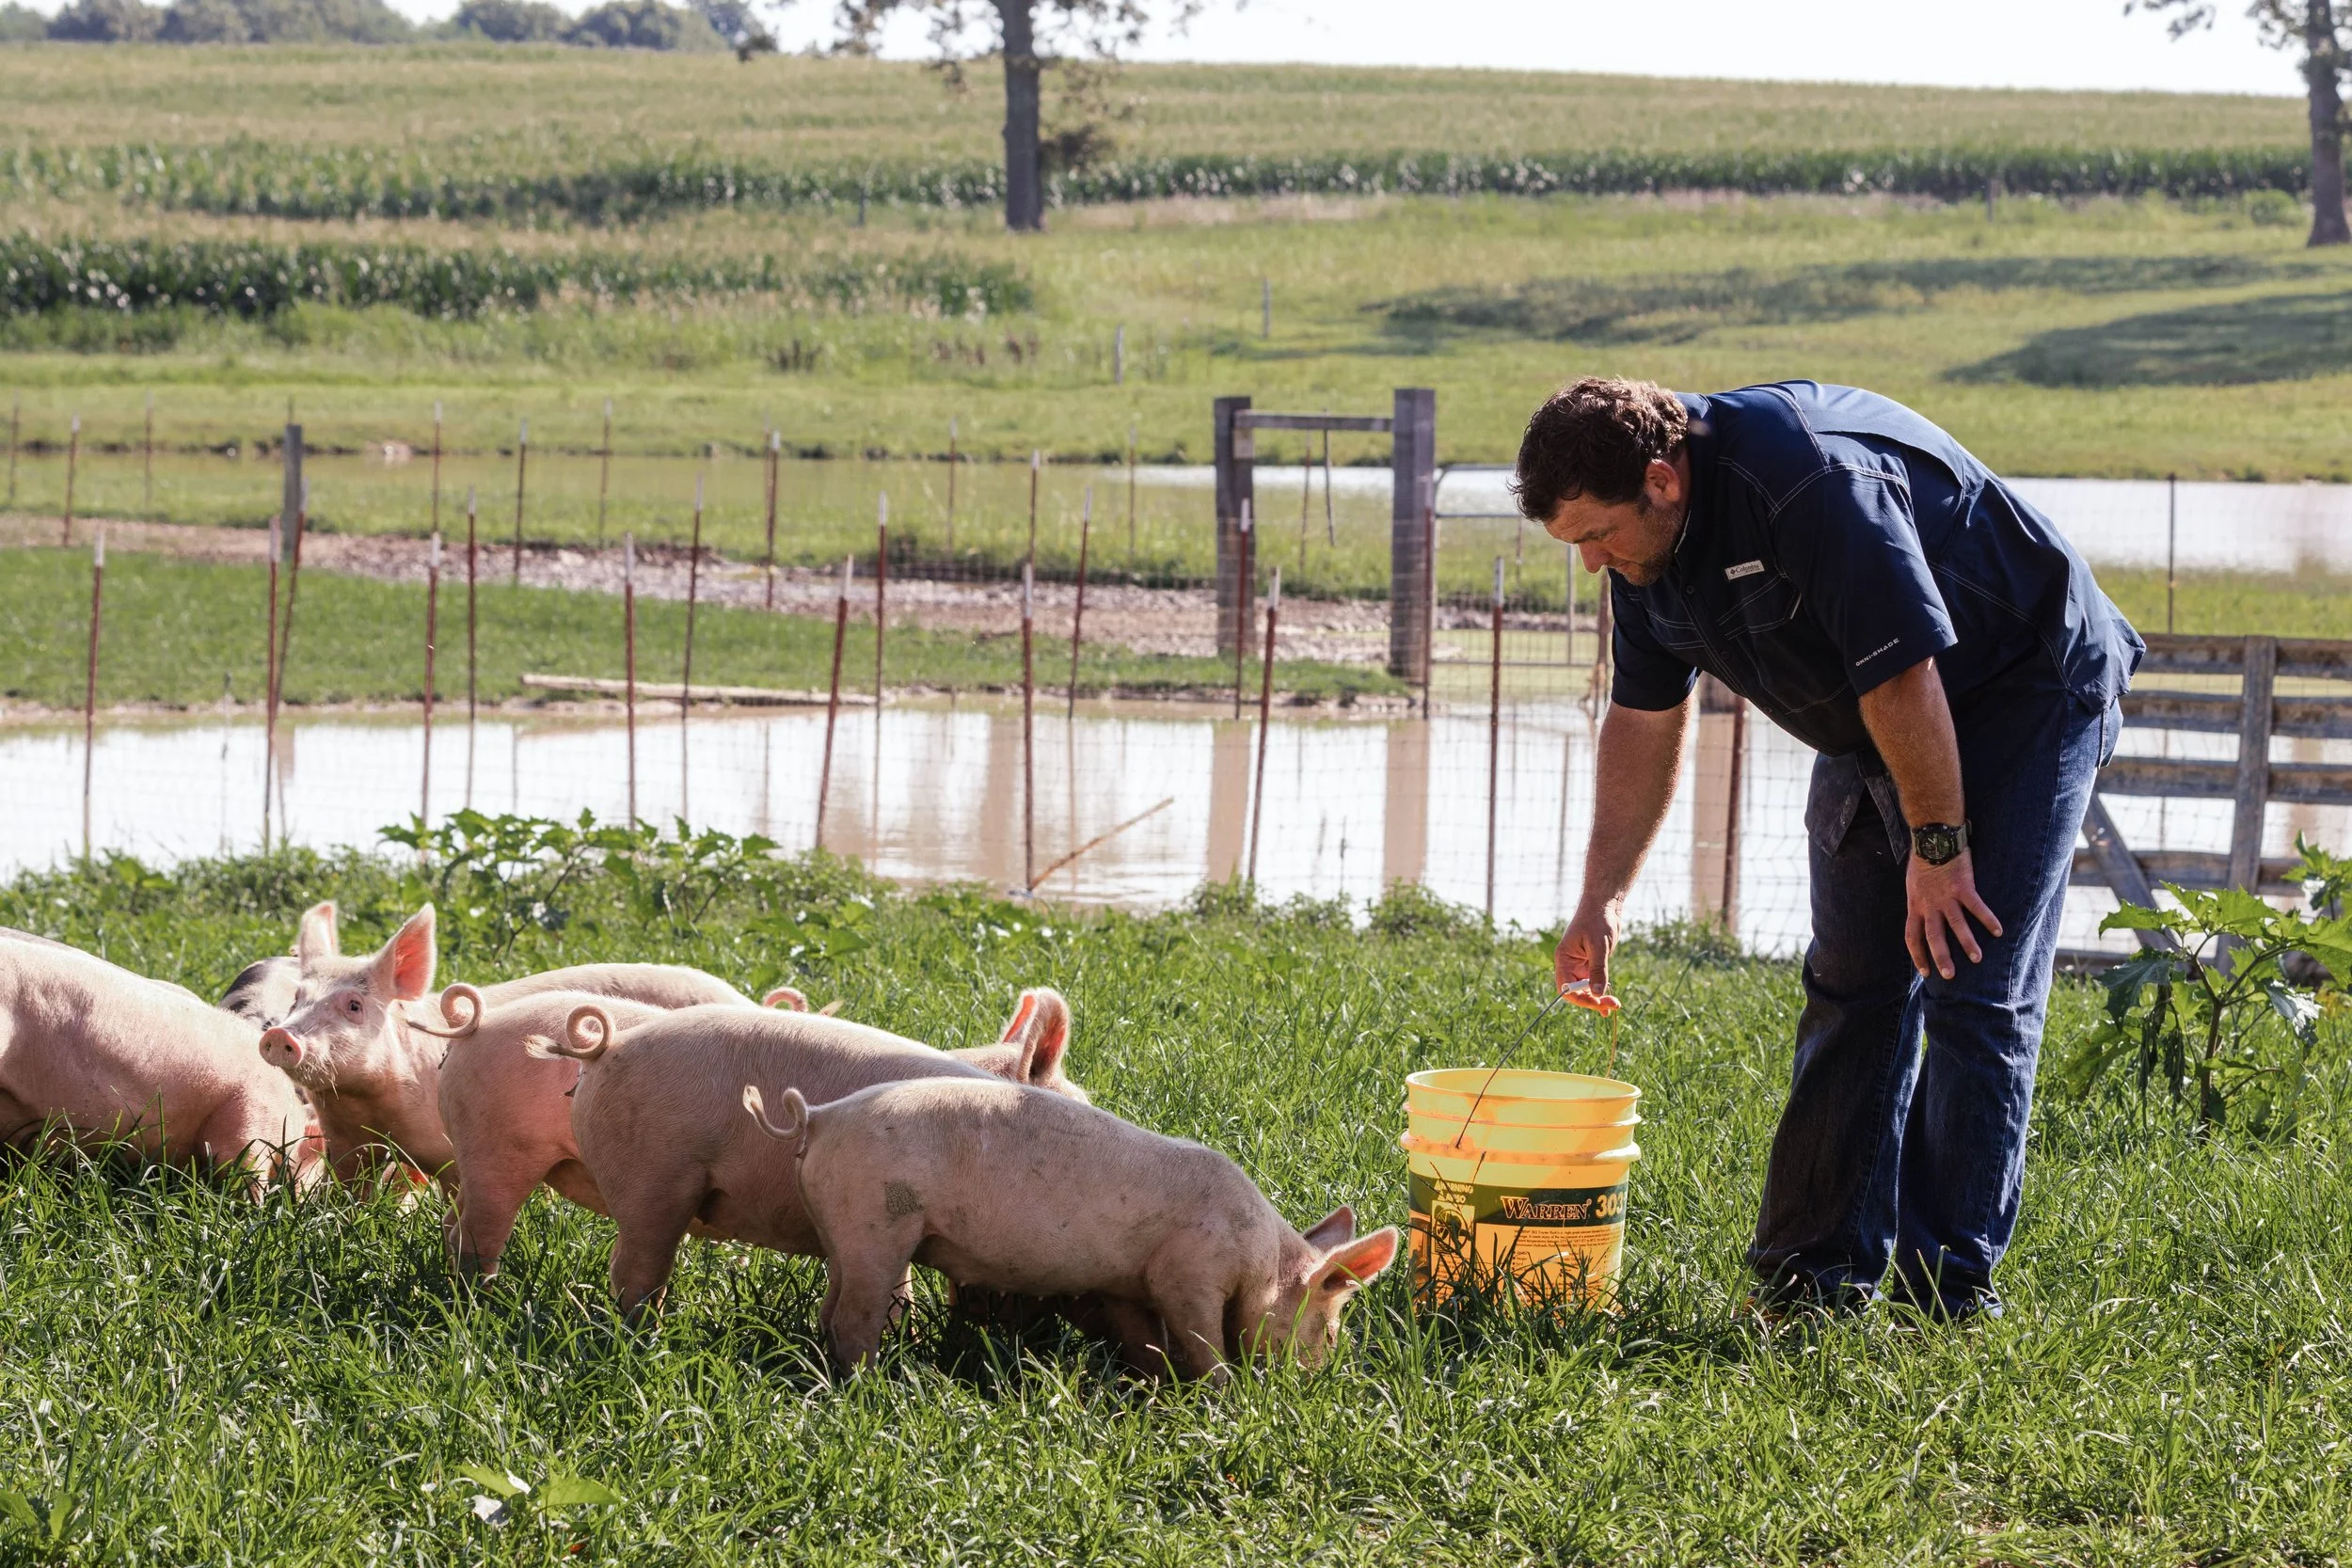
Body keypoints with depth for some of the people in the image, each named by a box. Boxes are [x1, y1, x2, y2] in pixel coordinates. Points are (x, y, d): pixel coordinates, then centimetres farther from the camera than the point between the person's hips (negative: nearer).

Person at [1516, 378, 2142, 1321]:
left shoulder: (1813, 482, -34)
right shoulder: (1647, 540, -5)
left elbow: (1905, 675, -31)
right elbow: (1645, 720, 7)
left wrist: (1937, 846, -23)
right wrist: (1601, 898, 5)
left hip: (2020, 695, -8)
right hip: (1872, 729, 8)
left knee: (1975, 994, -12)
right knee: (1851, 989, 5)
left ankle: (1947, 1287, -10)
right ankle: (1820, 1271, 9)